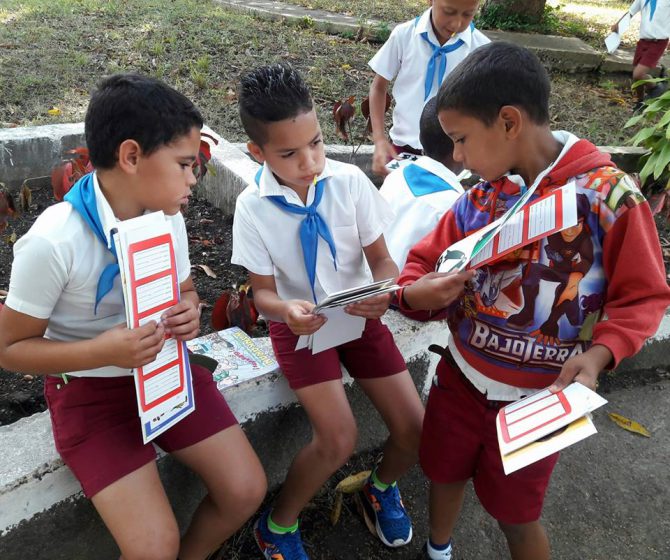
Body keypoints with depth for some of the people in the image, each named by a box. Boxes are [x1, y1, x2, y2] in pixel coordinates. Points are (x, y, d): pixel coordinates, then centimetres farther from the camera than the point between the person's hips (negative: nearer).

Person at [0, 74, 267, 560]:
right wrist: (102, 351, -29)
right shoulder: (53, 242, -24)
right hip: (90, 388, -5)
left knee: (246, 490, -2)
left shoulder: (168, 218, -7)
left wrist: (189, 314, -14)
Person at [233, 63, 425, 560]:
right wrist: (287, 310, -32)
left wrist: (385, 290, -30)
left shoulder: (350, 181, -13)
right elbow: (263, 292, -9)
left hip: (360, 315, 3)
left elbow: (382, 259, -6)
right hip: (301, 325, -2)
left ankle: (382, 487, 35)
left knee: (415, 431, -2)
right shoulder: (253, 208, -15)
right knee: (338, 441, -20)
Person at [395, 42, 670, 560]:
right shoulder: (478, 199, -5)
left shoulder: (609, 194, -17)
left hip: (538, 397, -4)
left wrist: (599, 354, -26)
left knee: (516, 514, 14)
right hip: (460, 378, 4)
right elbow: (423, 263, 0)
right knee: (446, 475, 23)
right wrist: (418, 293, -22)